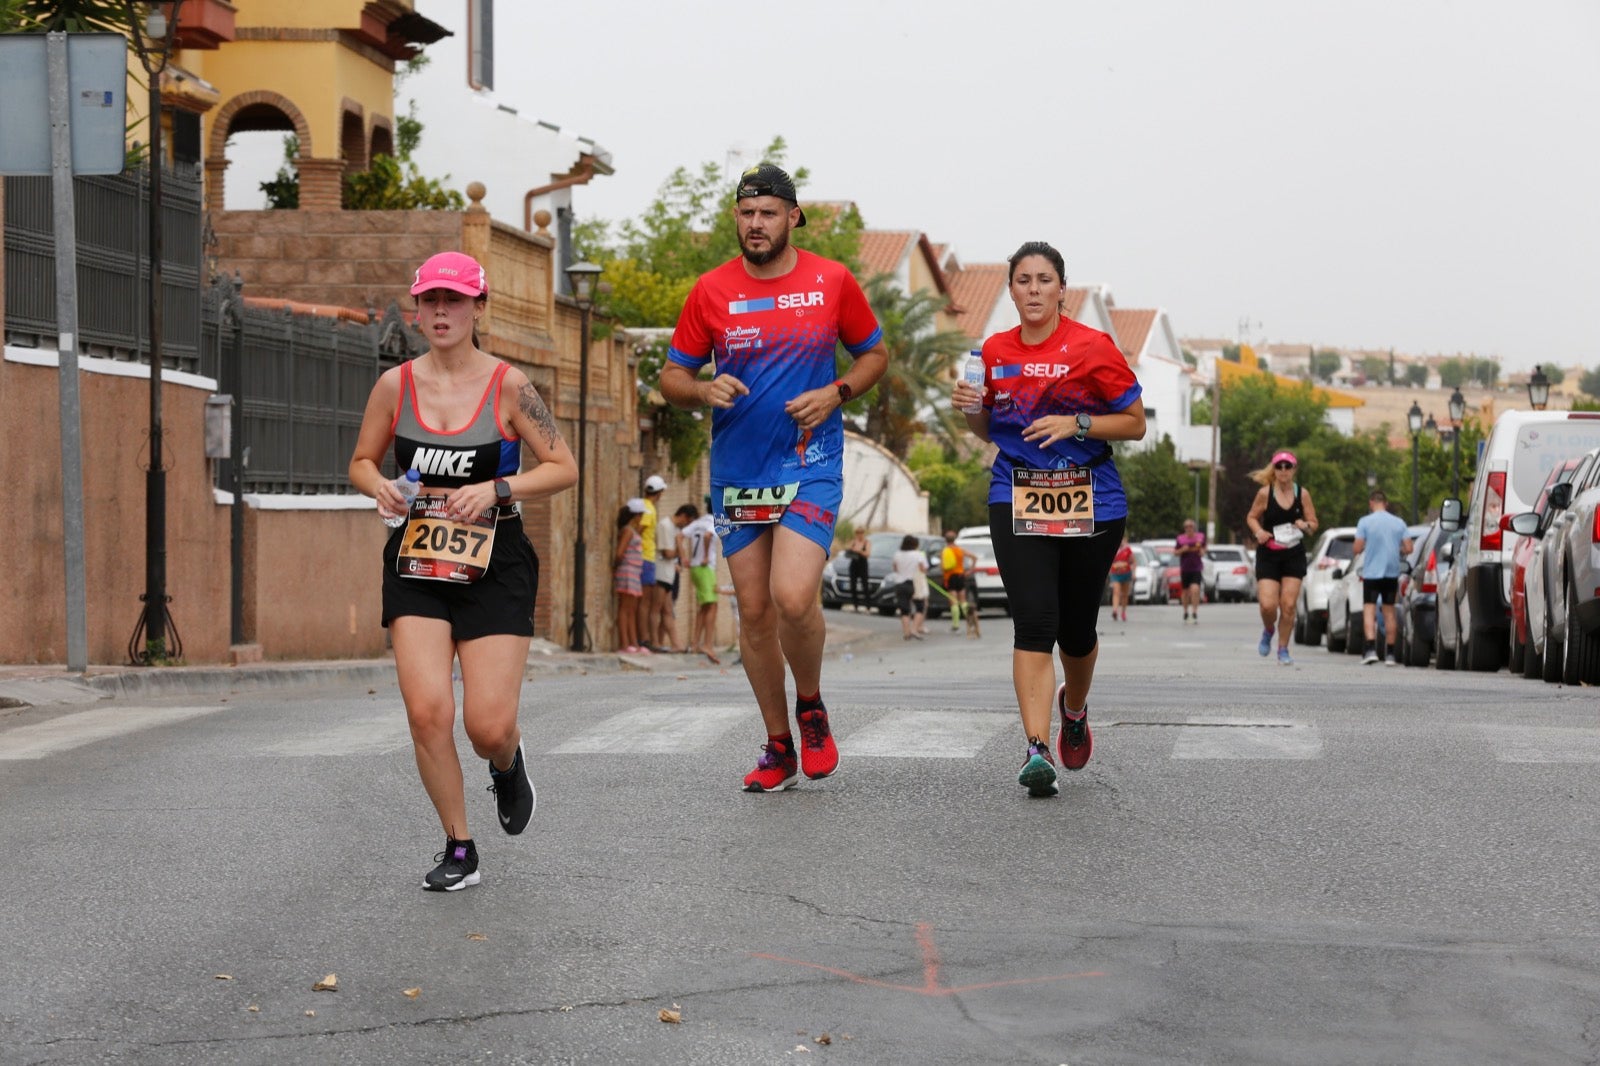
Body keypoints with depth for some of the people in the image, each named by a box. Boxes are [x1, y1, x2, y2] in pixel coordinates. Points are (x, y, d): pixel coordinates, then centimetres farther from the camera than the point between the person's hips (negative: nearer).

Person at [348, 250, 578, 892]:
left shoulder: (507, 385, -6)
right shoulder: (395, 385, 1)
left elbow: (564, 469, -2)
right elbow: (362, 462, 14)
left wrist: (496, 489, -16)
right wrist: (380, 489, -8)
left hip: (495, 567, -2)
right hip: (416, 562, 2)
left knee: (488, 727, -8)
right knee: (427, 712, -12)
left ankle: (508, 765, 31)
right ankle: (458, 849, 6)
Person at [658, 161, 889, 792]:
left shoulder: (832, 281, -1)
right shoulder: (711, 291, 1)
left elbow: (874, 353, 12)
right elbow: (672, 377, 7)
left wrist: (835, 393, -6)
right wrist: (703, 390, -15)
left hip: (811, 463, -2)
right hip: (737, 472, 2)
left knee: (793, 597, -19)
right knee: (754, 610, 5)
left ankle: (811, 707, 9)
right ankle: (779, 747, 19)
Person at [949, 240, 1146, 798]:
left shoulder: (1093, 348, -4)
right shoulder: (995, 352, 7)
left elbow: (1135, 423, -1)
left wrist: (1077, 424, -15)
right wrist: (971, 408, -2)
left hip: (1091, 501, -1)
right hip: (1017, 500, 1)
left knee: (1076, 628, 10)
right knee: (1034, 622, -15)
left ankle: (1074, 707, 42)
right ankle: (1037, 750, -19)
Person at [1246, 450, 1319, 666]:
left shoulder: (1302, 494, 1)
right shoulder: (1265, 493, -4)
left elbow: (1313, 523, 8)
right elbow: (1251, 517, 7)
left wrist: (1305, 526, -15)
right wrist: (1259, 531, -13)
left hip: (1294, 556, 1)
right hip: (1268, 556, -1)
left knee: (1288, 605, -5)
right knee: (1268, 604, -12)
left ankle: (1283, 650, 9)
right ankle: (1268, 631, 23)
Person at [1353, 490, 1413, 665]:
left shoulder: (1365, 522, -5)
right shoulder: (1399, 522, 4)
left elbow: (1357, 549, -8)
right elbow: (1408, 549, 1)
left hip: (1371, 572, -3)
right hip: (1392, 572, 3)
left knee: (1369, 609, -4)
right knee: (1389, 611, 12)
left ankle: (1371, 649, -22)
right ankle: (1390, 654, 12)